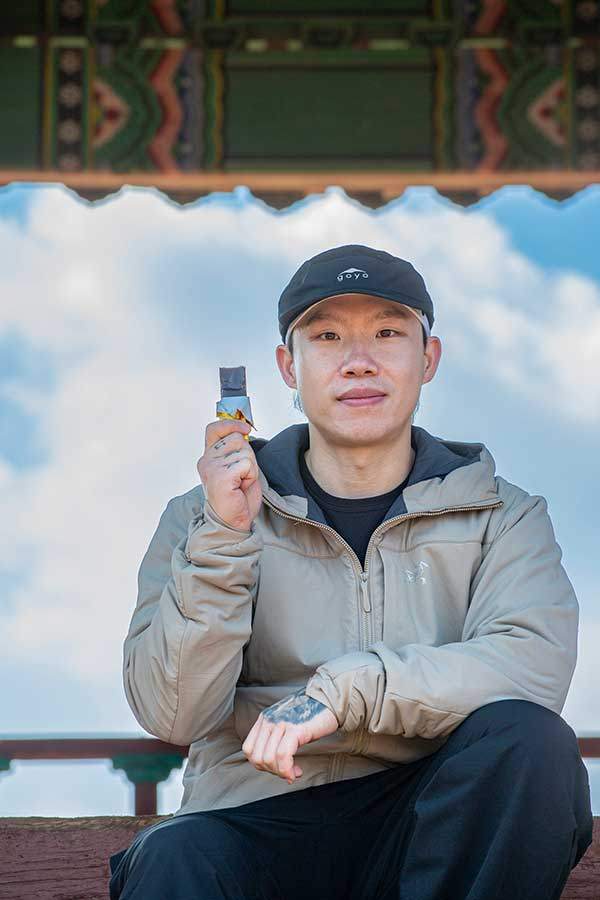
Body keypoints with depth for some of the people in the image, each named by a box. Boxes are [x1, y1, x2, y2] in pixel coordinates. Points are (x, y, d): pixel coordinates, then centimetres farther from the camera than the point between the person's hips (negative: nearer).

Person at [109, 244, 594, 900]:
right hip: (256, 817, -2)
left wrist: (348, 686, -22)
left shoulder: (502, 517, 11)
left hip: (425, 822, 3)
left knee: (527, 740, -29)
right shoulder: (206, 516, 11)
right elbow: (173, 716, -1)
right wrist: (222, 541, -13)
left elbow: (536, 665, -10)